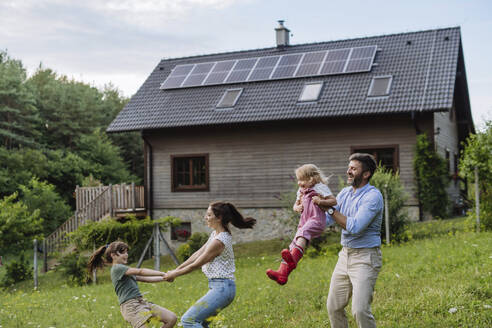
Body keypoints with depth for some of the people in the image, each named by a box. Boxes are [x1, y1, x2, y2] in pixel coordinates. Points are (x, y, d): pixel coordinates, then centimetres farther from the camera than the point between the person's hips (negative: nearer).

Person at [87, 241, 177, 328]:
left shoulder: (126, 270, 24)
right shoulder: (117, 268, -5)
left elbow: (145, 279, 20)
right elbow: (140, 272, -13)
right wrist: (163, 274, -12)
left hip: (141, 302, 9)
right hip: (130, 305, -9)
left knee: (172, 318, -2)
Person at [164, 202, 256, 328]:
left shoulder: (219, 240, -20)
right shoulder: (215, 234, 11)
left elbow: (196, 265, -13)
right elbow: (198, 254, 15)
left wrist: (174, 274, 0)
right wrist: (177, 269, 13)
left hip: (221, 288, -10)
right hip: (219, 287, 10)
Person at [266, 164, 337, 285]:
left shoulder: (320, 188, 2)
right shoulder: (301, 191, 24)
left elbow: (334, 201, -2)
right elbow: (296, 204, 33)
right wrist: (297, 207, 9)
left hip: (316, 220, -8)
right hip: (304, 223, 8)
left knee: (303, 232, -38)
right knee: (292, 247, -4)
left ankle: (293, 260, -60)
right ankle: (282, 274, -9)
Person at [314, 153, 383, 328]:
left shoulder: (373, 196, -15)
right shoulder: (345, 193, 9)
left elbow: (355, 227, -24)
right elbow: (326, 220, 14)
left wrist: (329, 208, -21)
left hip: (366, 258, -7)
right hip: (345, 255, 8)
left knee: (360, 310, -14)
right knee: (333, 306, 12)